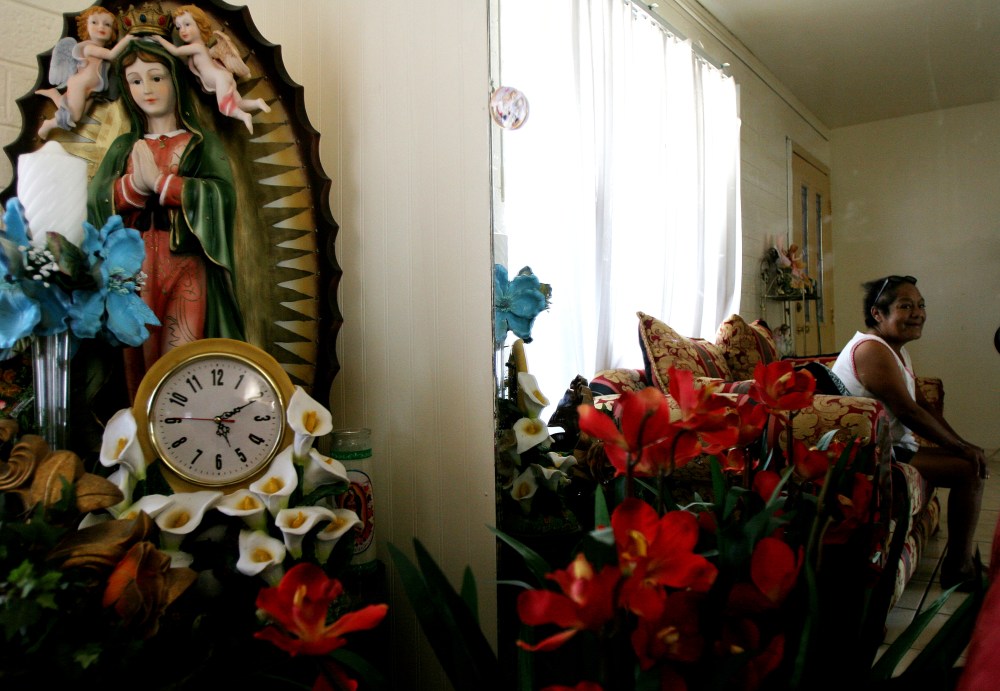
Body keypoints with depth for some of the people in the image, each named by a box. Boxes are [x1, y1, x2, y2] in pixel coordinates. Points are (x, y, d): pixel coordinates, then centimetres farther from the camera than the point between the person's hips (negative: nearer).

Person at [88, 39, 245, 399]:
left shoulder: (202, 142, 8)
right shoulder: (123, 147, 17)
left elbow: (222, 194, -9)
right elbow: (94, 200, 4)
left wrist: (158, 180, -12)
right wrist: (135, 184, -13)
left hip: (187, 266, -3)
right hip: (134, 269, 3)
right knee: (138, 359, 1)